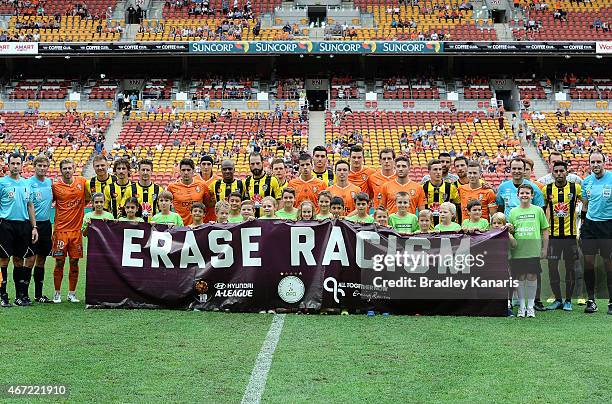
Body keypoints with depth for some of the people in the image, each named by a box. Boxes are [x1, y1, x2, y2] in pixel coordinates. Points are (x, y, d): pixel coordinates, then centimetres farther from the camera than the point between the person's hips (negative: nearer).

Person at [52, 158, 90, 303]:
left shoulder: (82, 182, 4)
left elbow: (88, 199, 19)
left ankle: (72, 293, 16)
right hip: (61, 230, -2)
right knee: (59, 262, 1)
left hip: (76, 229, 2)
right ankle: (57, 293, 13)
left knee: (74, 262, 6)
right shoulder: (55, 186, -2)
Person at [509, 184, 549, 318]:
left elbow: (545, 230, 8)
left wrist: (544, 248, 5)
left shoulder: (538, 210, 5)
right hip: (518, 251, 1)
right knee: (520, 277, 3)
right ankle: (521, 306, 12)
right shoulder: (513, 212, 9)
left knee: (532, 276, -1)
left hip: (534, 250, -1)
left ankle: (530, 306, 10)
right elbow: (509, 232, 15)